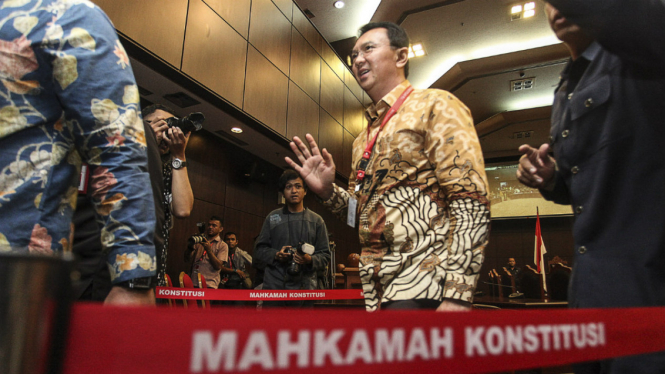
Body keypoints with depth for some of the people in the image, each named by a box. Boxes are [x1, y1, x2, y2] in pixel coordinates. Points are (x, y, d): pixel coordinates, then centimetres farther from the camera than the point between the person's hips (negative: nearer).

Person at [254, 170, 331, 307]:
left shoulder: (316, 220, 8)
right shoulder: (273, 217, 10)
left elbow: (325, 255, 7)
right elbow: (259, 249, 11)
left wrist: (310, 260, -14)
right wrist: (276, 255, -8)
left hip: (304, 288, 0)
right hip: (274, 285, 0)